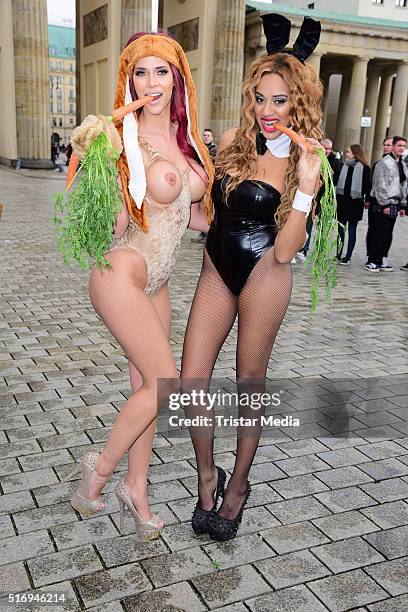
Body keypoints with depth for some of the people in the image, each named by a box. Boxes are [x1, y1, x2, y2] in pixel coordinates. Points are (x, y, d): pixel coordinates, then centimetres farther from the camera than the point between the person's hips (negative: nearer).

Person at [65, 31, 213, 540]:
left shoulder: (185, 137, 8)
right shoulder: (125, 139, -12)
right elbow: (116, 223, -14)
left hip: (156, 281, 7)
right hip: (122, 274, -7)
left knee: (146, 387, 11)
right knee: (164, 384, -6)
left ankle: (135, 489, 28)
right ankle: (100, 469, 18)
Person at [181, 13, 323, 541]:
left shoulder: (304, 161, -5)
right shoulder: (232, 141, 4)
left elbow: (285, 249, -15)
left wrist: (306, 186, -23)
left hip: (264, 276, -4)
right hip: (216, 270, 4)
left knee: (249, 386, 8)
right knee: (191, 384, -1)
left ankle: (239, 485, 29)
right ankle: (206, 477, 22)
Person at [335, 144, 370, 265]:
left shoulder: (364, 168, -4)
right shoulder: (344, 166, 10)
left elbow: (367, 185, -4)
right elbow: (337, 181, 11)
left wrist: (367, 200, -9)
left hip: (355, 202, -4)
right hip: (342, 200, 5)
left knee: (352, 229, 3)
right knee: (340, 229, 8)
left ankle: (348, 257, 7)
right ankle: (338, 255, 17)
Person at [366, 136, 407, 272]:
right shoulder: (385, 163, -8)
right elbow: (381, 185, -12)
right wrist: (385, 204, -15)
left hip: (394, 204, 7)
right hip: (381, 204, -7)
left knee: (388, 234, 10)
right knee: (379, 233, -7)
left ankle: (383, 260, 18)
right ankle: (372, 261, 0)